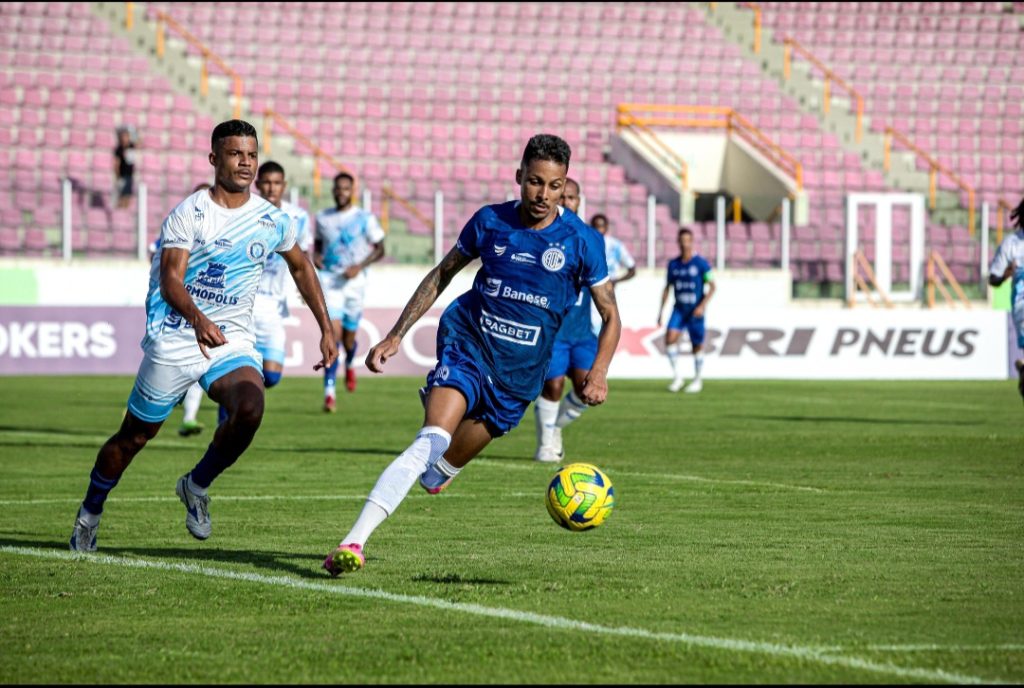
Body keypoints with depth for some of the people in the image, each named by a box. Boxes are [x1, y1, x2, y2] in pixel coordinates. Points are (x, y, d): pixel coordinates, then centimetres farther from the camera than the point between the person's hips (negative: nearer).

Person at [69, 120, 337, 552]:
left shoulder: (272, 221, 4)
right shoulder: (189, 214, -10)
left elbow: (301, 268, 23)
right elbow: (170, 280, -20)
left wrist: (326, 328, 18)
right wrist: (198, 319, -39)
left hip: (233, 340, 3)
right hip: (176, 339, -3)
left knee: (250, 410, -27)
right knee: (135, 436, 7)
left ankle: (196, 487, -1)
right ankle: (90, 512, 31)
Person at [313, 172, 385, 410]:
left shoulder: (365, 219, -1)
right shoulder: (323, 218, 7)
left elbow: (379, 249, 4)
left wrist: (360, 266, -12)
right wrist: (316, 257, -2)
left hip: (354, 282, 0)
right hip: (329, 281, 0)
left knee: (348, 337, 10)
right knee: (333, 333, -16)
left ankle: (349, 365, 48)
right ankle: (329, 391, -18)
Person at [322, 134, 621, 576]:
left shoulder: (582, 241, -6)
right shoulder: (490, 222, -2)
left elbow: (610, 315, 3)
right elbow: (441, 275, 12)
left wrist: (599, 372, -14)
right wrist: (396, 336, 7)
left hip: (519, 375, 2)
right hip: (467, 346, -2)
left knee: (448, 463, 9)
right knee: (431, 442, -24)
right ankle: (354, 542, -33)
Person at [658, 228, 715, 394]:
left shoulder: (701, 263, -6)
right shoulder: (673, 264, 7)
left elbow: (712, 287, -4)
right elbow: (667, 288, 15)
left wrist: (702, 305, -17)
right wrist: (661, 311, 12)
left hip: (695, 311, -3)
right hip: (679, 309, 3)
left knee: (697, 346, 4)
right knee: (670, 337, -19)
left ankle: (697, 380, 22)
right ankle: (677, 375, -9)